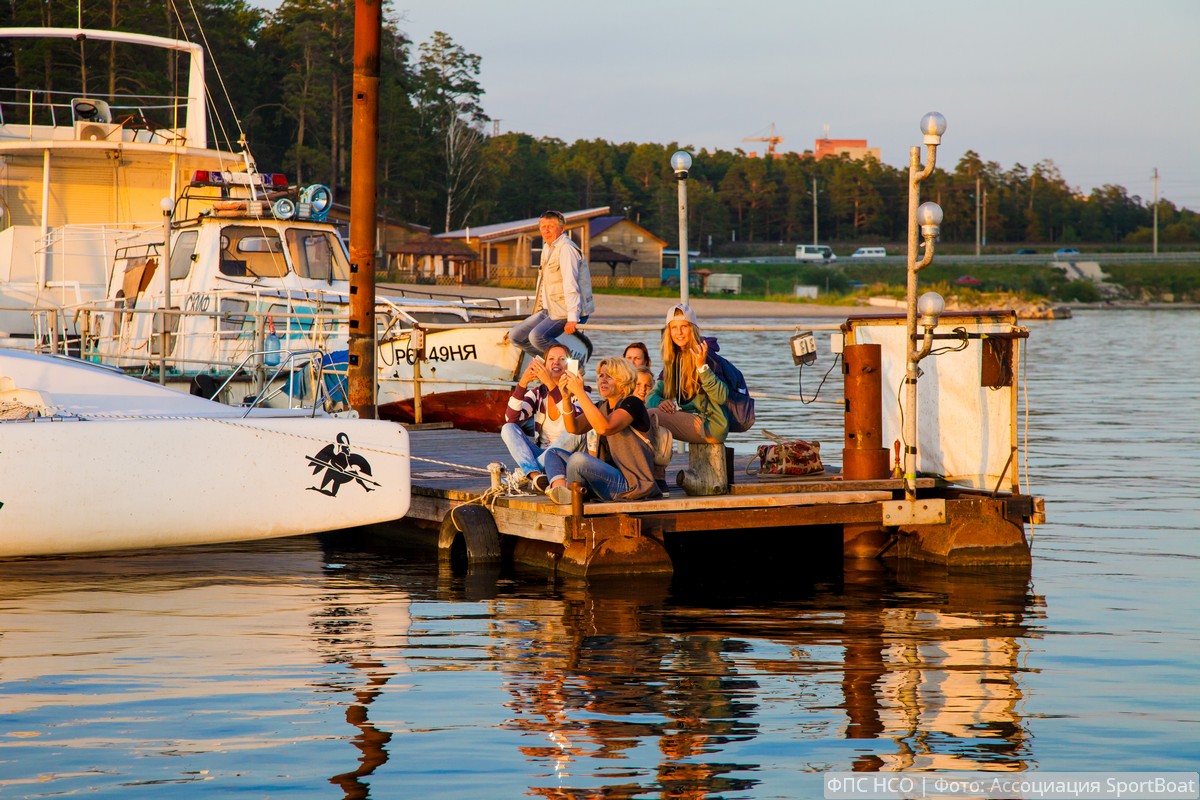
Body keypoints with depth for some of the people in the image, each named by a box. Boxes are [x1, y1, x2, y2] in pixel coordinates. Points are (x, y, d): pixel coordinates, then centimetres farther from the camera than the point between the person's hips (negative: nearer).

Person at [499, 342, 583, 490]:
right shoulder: (537, 393, 9)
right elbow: (511, 418, -7)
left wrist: (550, 383, -31)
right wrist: (522, 383, -18)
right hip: (541, 455, 3)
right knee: (508, 428, -16)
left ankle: (523, 475, -32)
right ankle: (535, 475, -43)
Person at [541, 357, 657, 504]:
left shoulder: (632, 404, -8)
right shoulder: (603, 406, 18)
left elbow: (604, 428, -26)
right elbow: (574, 428, 6)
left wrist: (580, 392, -25)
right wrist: (566, 398, -9)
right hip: (607, 475, 9)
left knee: (578, 458, -33)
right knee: (553, 453, 7)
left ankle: (568, 495, -6)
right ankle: (561, 490, -25)